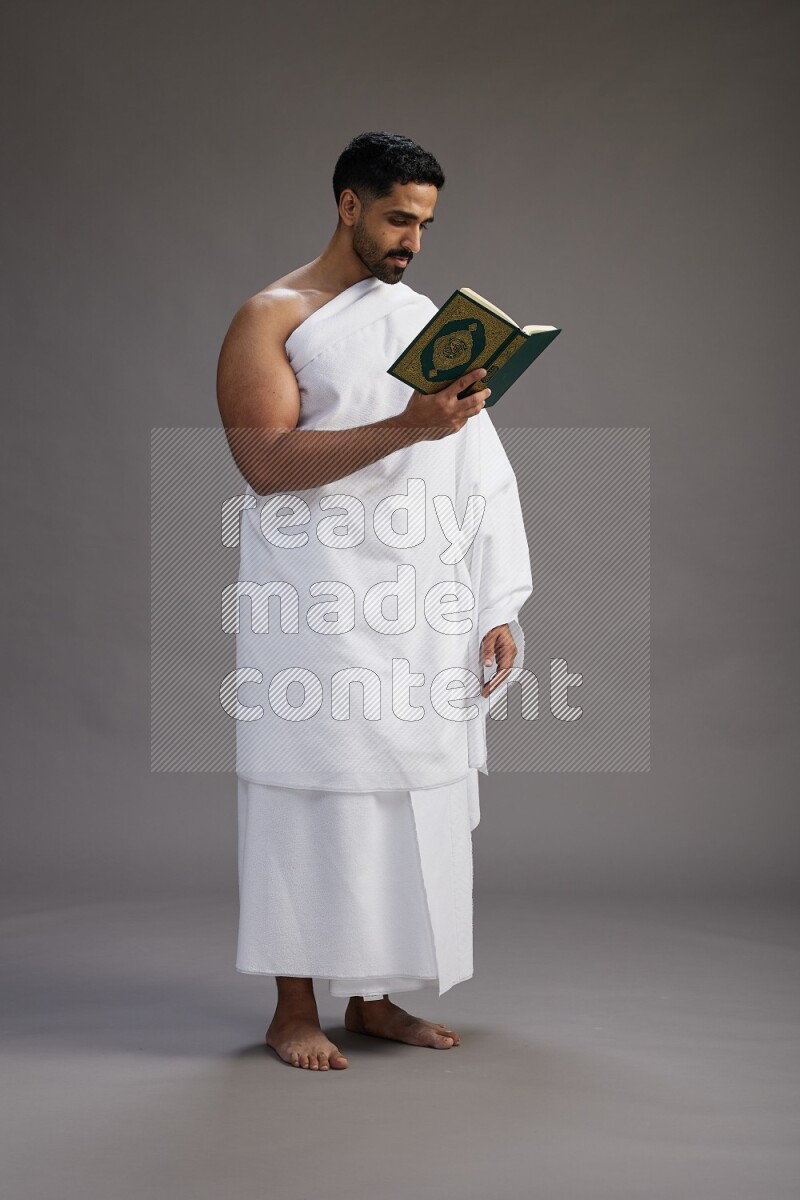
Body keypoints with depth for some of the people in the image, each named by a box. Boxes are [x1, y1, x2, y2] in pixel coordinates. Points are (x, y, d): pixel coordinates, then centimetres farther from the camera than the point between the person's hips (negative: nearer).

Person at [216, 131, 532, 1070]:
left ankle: (374, 998, 20)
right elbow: (268, 462, -15)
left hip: (427, 614, 6)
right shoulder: (272, 318, -1)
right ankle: (295, 1010, 11)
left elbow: (484, 474, 13)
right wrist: (405, 429, -24)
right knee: (317, 797, -2)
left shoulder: (433, 321, 16)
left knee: (415, 798, 7)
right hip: (318, 608, -5)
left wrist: (499, 607, 5)